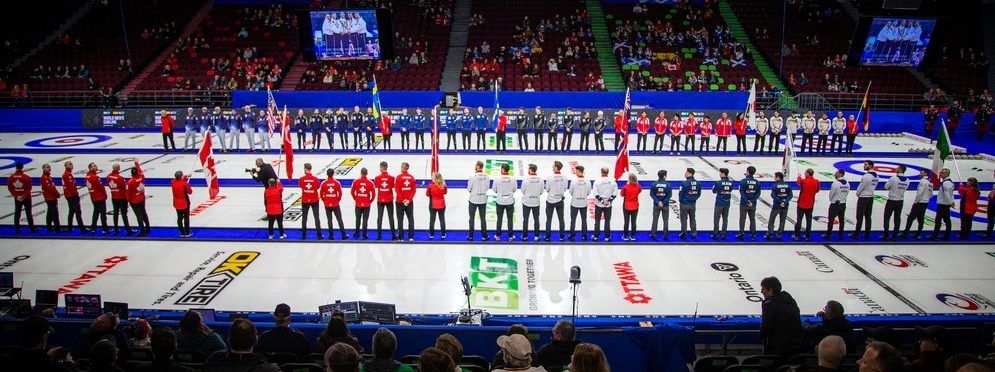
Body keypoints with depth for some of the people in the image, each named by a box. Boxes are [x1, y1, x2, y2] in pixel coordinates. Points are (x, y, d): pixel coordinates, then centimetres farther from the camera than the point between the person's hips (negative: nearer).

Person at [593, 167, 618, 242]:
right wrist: (609, 201, -5)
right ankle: (607, 237, 13)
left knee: (597, 220, 9)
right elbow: (614, 193, -5)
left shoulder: (597, 181, -10)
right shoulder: (612, 182, -4)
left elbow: (595, 193, -13)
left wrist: (601, 200, -9)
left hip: (598, 204, -1)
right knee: (607, 221, 10)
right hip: (608, 205, 1)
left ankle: (596, 236, 13)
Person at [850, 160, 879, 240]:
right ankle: (867, 234, 13)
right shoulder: (876, 176, 5)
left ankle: (856, 234, 1)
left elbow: (861, 187, -13)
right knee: (868, 216, 11)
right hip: (871, 197, 8)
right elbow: (874, 186, 11)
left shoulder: (866, 176, -21)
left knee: (860, 216, -2)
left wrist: (857, 194, 4)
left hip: (863, 197, -8)